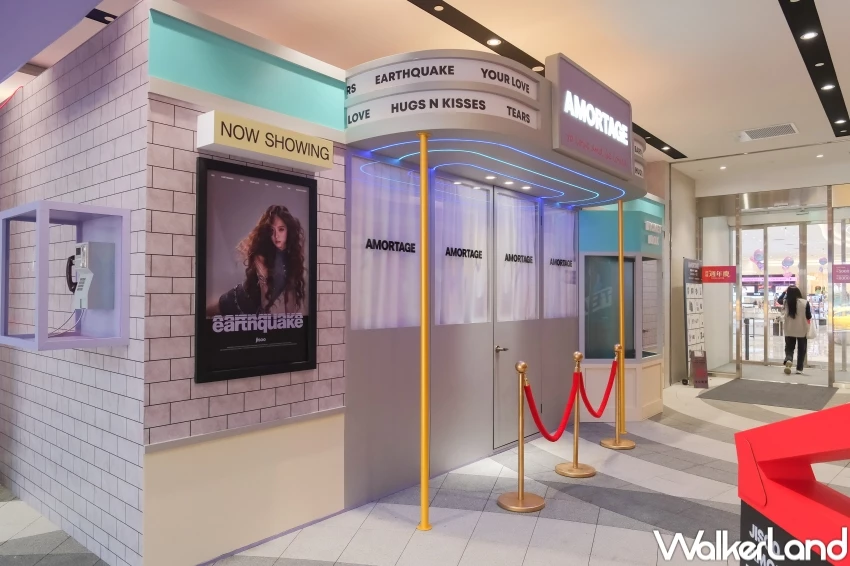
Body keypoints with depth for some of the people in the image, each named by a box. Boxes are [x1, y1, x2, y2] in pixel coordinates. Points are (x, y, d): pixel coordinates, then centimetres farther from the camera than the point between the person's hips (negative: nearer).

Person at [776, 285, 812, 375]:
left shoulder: (786, 302, -6)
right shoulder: (805, 302, -12)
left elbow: (778, 300, 18)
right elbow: (809, 317, -5)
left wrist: (785, 291, 22)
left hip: (789, 330, 1)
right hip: (802, 330, -1)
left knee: (789, 348, 11)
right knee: (801, 350, 12)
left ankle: (788, 360, -19)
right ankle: (799, 369, 14)